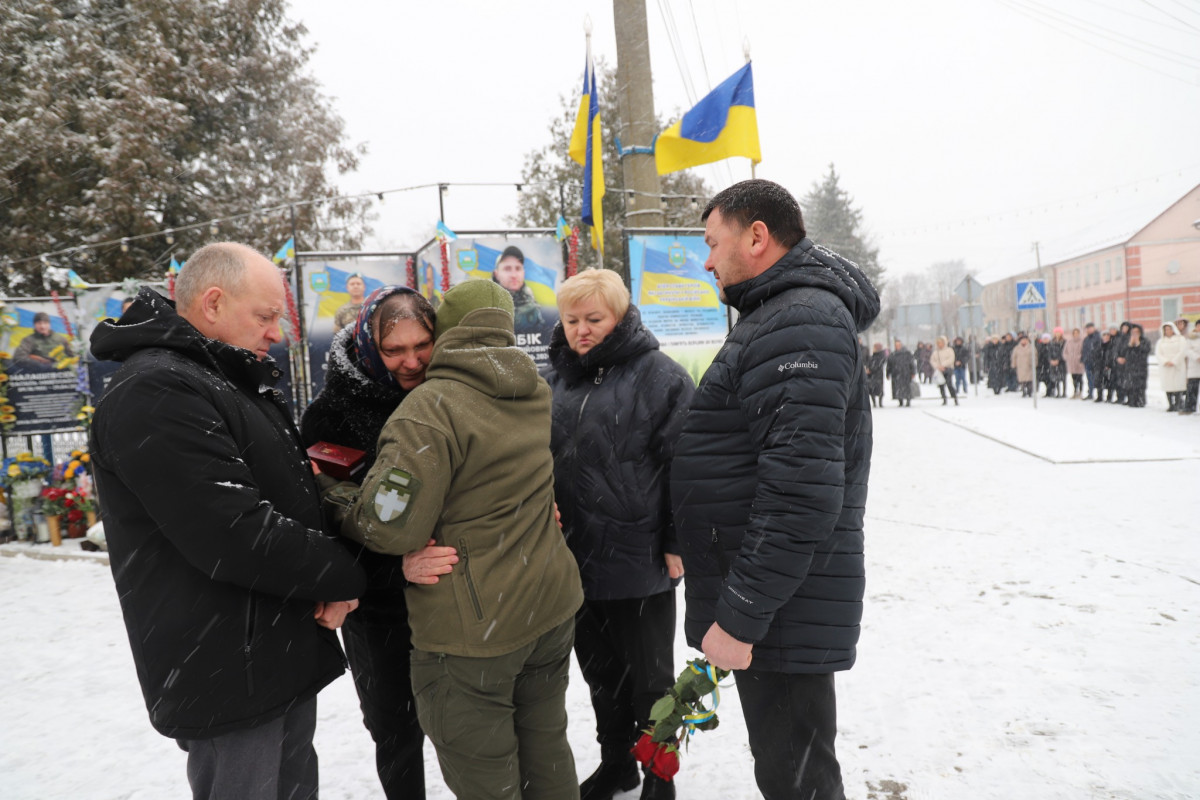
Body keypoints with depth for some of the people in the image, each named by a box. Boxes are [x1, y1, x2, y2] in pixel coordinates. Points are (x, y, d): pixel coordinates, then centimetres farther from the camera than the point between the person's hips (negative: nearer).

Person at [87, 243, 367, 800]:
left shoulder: (238, 383, 13)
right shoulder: (154, 393, -20)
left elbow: (289, 495, 18)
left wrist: (328, 585, 0)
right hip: (230, 681, -9)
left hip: (290, 653, 9)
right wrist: (344, 576, -13)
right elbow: (235, 534, -28)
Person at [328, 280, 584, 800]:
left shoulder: (431, 406, -19)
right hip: (551, 607, 7)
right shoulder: (536, 395, 5)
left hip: (474, 630, -7)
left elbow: (391, 526, -25)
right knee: (546, 750, 24)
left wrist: (337, 502, -4)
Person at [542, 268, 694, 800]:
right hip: (575, 557, 6)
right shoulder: (554, 381, 6)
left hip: (640, 561, -5)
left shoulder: (660, 376, -10)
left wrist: (676, 542, -14)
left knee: (649, 676, 13)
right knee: (599, 669, 21)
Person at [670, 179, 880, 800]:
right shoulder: (776, 318, 17)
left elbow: (802, 493, -28)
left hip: (782, 613, -10)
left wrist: (739, 617, -23)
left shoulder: (800, 323, -19)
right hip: (773, 605, 10)